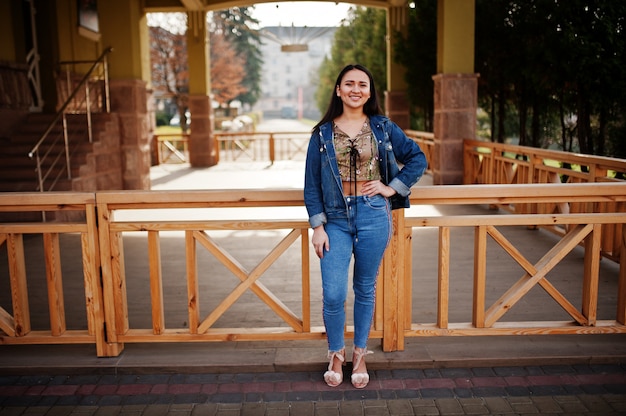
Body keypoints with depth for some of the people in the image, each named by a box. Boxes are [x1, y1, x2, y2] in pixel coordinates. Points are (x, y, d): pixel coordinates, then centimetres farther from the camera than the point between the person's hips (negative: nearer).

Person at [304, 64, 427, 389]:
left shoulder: (383, 128, 3)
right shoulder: (323, 133, 2)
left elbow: (417, 158, 10)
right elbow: (312, 183, 2)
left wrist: (393, 188, -1)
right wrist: (317, 226, -4)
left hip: (373, 217, 0)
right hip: (336, 219, 0)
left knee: (365, 290, 11)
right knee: (333, 295, -3)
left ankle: (360, 355, 30)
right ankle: (336, 355, 22)